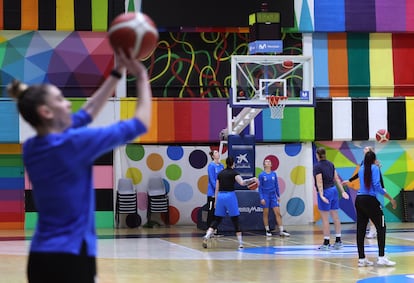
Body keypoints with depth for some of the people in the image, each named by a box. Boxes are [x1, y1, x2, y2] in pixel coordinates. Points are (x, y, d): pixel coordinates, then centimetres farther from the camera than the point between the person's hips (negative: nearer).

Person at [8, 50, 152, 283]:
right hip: (70, 257, -8)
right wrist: (142, 78, 6)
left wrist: (118, 71, 21)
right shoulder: (72, 143, -15)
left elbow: (88, 111, 19)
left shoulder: (31, 148, 7)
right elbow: (140, 124, -6)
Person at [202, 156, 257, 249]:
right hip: (230, 196, -4)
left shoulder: (220, 173, 14)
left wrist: (216, 201, 20)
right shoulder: (234, 172, -1)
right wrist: (252, 179, -10)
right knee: (235, 219, 4)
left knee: (217, 219, 11)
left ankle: (207, 236, -8)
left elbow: (217, 189, 15)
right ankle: (240, 243, 4)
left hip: (220, 196, 4)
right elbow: (242, 182, -17)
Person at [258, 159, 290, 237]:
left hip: (273, 195, 3)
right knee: (266, 213, 3)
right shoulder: (261, 175, -4)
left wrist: (278, 196, 7)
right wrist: (261, 198, -10)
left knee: (278, 213, -4)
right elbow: (260, 187, -4)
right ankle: (267, 230, 14)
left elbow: (276, 185, 11)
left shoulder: (274, 174, 6)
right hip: (265, 196, -3)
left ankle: (281, 231, -5)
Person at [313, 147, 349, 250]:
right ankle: (338, 241, 14)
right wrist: (343, 191, 13)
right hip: (334, 190, 7)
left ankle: (326, 243, -2)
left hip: (325, 192, -7)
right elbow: (337, 179, 11)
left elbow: (320, 182, -19)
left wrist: (321, 195, -24)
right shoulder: (330, 164, 9)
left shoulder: (317, 166, -12)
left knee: (325, 219, -3)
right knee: (335, 216, 10)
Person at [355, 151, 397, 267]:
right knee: (381, 228, 0)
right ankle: (381, 257, -9)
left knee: (361, 229, 6)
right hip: (370, 200, -6)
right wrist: (390, 198, -12)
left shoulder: (361, 169, 13)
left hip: (359, 200, 6)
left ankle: (361, 258, 8)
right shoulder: (374, 168, -4)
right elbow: (377, 186, -15)